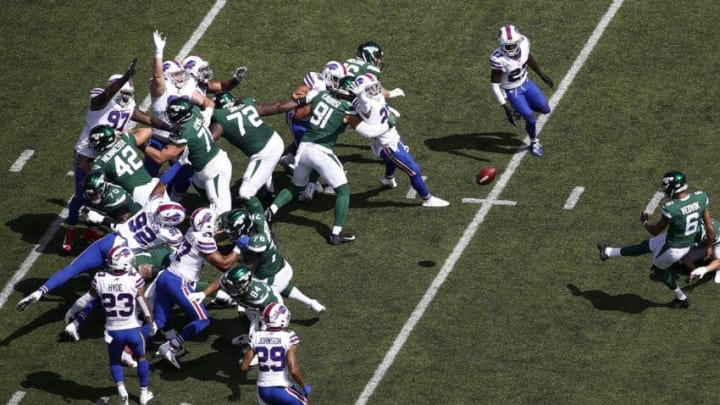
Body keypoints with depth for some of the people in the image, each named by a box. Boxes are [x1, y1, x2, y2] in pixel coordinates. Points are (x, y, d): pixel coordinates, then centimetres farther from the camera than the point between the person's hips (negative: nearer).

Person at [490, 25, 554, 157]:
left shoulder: (523, 43, -21)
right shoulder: (498, 59, -36)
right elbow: (495, 85, -28)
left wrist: (542, 75, 13)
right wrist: (506, 108, -28)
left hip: (525, 83, 5)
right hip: (512, 91, -5)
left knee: (545, 109, 10)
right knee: (531, 119, -2)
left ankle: (520, 109, 38)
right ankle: (534, 143, 29)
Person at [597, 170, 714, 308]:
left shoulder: (671, 209, -34)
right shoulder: (700, 198, -18)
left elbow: (656, 231, -14)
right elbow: (710, 229, -7)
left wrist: (645, 221, 8)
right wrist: (709, 246, 12)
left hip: (672, 249, -6)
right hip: (687, 245, 6)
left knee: (659, 268, 29)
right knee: (646, 245, 26)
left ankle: (681, 298, 46)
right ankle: (609, 252, 47)